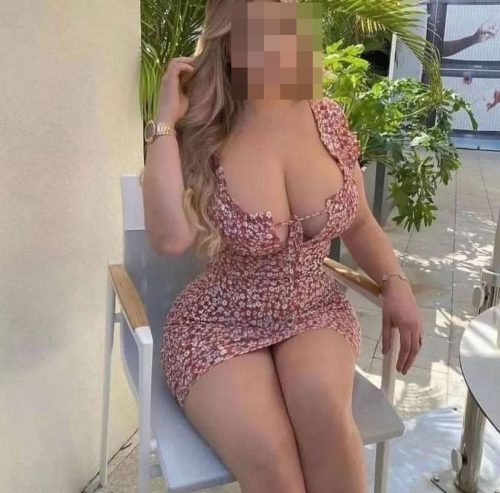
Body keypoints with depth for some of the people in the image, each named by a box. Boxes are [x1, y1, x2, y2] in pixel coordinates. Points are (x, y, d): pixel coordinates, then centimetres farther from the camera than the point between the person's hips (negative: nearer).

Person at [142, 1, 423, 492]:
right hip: (219, 322, -2)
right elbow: (170, 239, -28)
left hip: (315, 310, 3)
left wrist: (395, 283, -8)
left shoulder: (327, 119, -2)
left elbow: (359, 222, 10)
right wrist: (166, 121, -21)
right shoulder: (199, 134, -11)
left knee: (323, 409, -29)